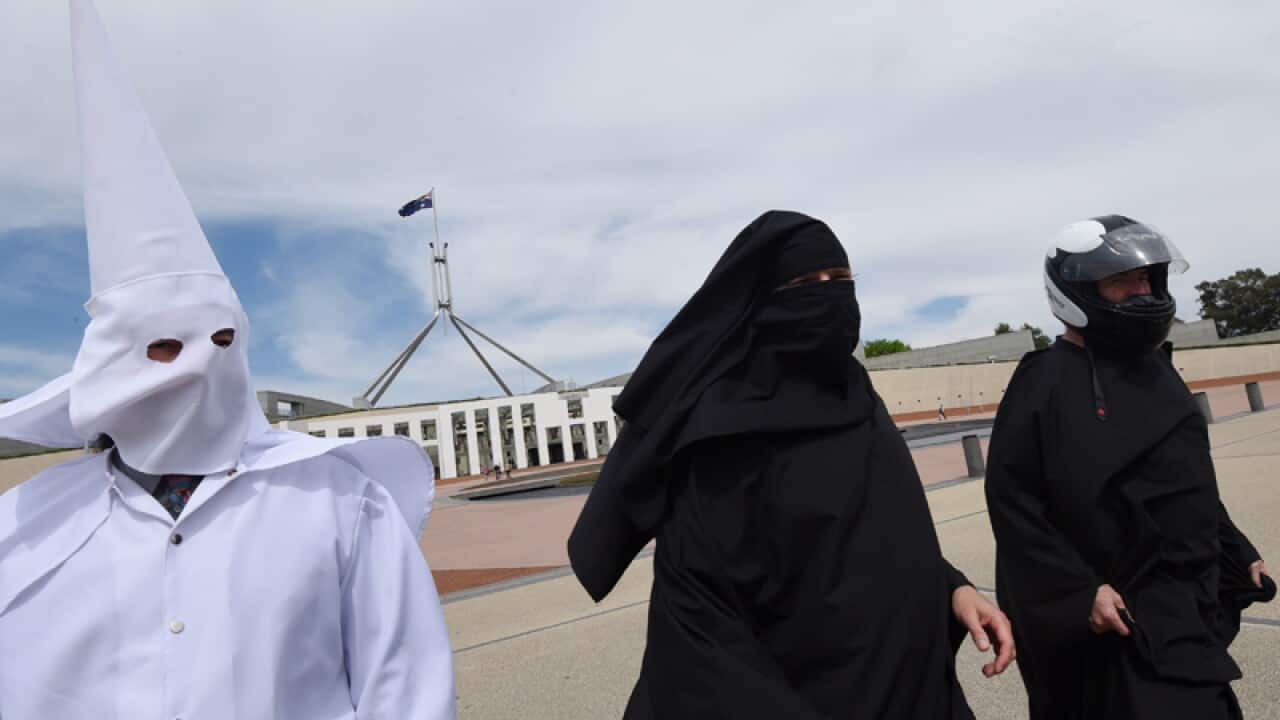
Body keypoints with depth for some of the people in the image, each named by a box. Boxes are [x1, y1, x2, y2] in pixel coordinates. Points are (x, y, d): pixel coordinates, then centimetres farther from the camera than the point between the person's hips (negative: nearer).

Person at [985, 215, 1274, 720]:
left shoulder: (1153, 368, 11)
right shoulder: (1046, 381, -15)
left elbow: (1191, 484, 20)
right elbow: (1012, 501, -19)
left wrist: (1237, 555, 20)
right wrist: (1080, 592, -22)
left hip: (1196, 603, 8)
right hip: (1129, 617, -8)